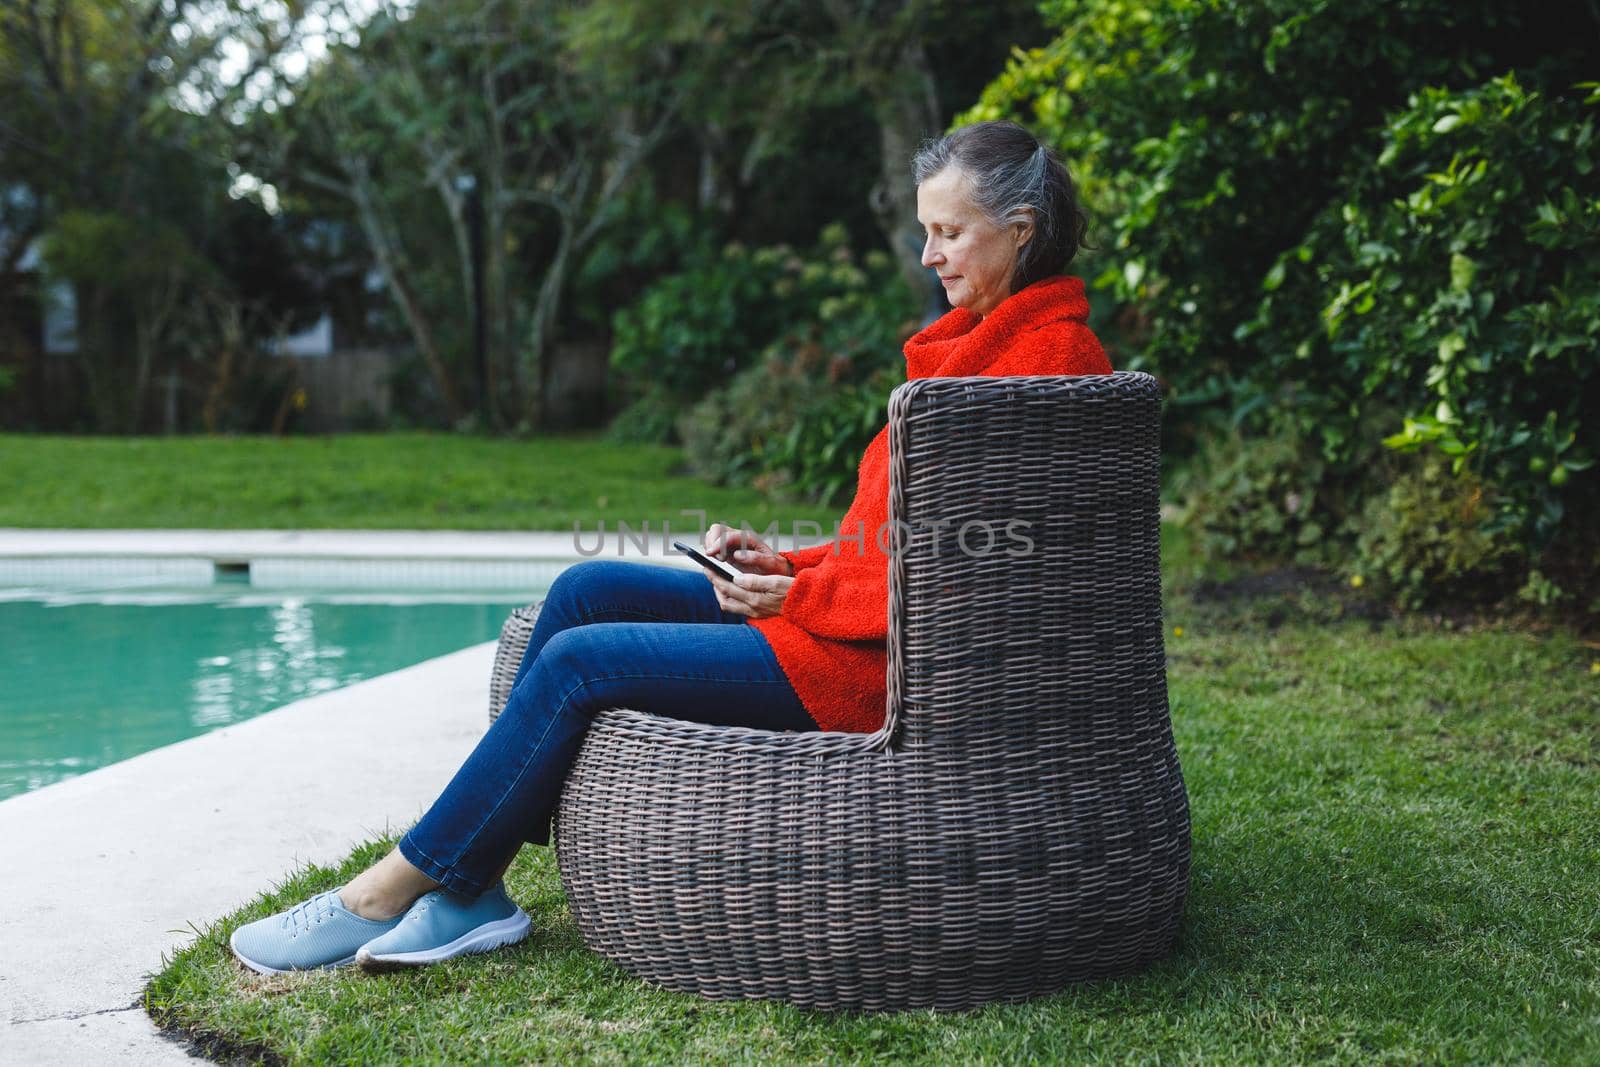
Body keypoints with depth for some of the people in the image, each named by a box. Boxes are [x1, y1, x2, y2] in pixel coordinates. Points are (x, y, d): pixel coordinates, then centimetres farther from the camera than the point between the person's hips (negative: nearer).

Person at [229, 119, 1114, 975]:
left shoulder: (1053, 354, -13)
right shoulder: (977, 344, 16)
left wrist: (799, 594, -14)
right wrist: (784, 567, 4)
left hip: (887, 659, -10)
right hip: (844, 616, 10)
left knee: (580, 660, -13)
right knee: (587, 590, 0)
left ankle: (389, 893, -1)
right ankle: (467, 892, -1)